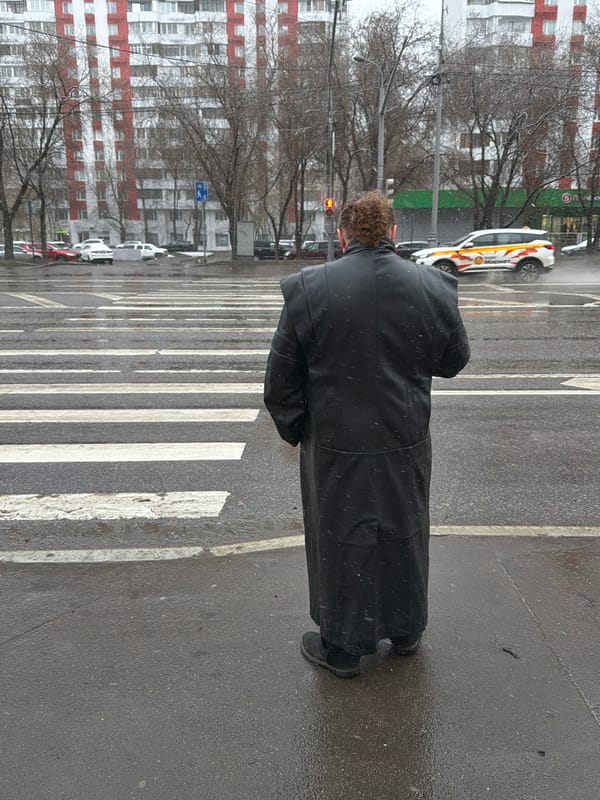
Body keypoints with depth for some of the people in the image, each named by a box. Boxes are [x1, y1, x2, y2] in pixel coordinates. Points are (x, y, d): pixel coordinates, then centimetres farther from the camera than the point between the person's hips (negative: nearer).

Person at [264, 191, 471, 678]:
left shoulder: (307, 289, -12)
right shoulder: (433, 287, -7)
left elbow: (281, 379, -7)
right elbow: (454, 360, 6)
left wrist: (293, 430, 7)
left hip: (335, 446, -2)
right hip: (406, 443, 3)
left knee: (340, 541, 13)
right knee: (404, 535, 21)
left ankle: (342, 647, 30)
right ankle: (405, 631, 41)